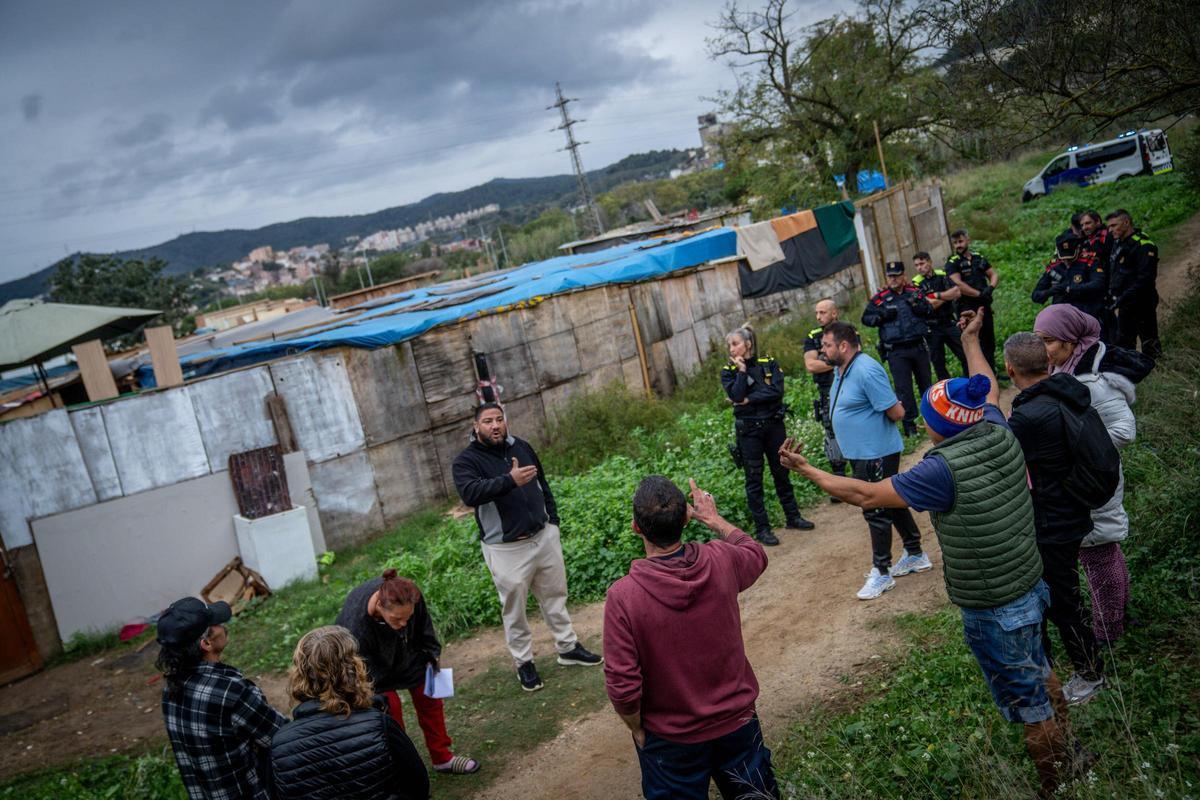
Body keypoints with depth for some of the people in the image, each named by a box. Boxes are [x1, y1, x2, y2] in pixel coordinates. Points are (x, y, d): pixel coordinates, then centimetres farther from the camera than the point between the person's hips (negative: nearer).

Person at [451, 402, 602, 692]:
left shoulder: (522, 447, 6)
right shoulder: (465, 461, -11)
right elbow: (469, 493, -31)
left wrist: (553, 520, 12)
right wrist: (510, 480, -39)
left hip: (544, 536, 5)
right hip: (505, 548, -5)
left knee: (555, 595, 16)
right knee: (514, 608, 4)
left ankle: (568, 647, 31)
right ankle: (524, 662, 19)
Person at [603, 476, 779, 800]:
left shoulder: (622, 596, -27)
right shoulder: (721, 560, -17)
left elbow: (622, 687, -22)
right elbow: (756, 554, 8)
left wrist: (638, 731, -3)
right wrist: (713, 518, 20)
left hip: (671, 738, -2)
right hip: (737, 722, 3)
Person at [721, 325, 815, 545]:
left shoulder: (769, 363, 1)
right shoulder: (728, 371, -1)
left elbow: (777, 390, -13)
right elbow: (736, 396, -17)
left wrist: (750, 399, -16)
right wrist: (742, 370, -16)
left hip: (774, 425, 1)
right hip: (748, 430, -1)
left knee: (782, 473, 13)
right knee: (754, 480, 3)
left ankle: (793, 516, 28)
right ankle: (761, 528, 10)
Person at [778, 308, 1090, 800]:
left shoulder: (944, 469, -28)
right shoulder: (999, 434, -8)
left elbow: (866, 495, -20)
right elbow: (989, 390, 15)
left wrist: (805, 469, -10)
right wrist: (970, 341, 30)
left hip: (993, 610, -8)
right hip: (1031, 587, 9)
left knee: (1028, 704, 10)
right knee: (1039, 673, 30)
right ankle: (1067, 753, 50)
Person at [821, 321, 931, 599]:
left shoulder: (866, 371, -24)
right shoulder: (841, 370, 7)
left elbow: (896, 412, -23)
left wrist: (876, 423, -6)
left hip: (877, 454, -10)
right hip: (860, 453, 10)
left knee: (876, 510, 0)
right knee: (891, 502, 20)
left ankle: (881, 573, 12)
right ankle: (916, 555, 35)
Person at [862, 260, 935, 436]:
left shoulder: (914, 292, 7)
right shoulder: (879, 298, -1)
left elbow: (930, 311, 7)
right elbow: (866, 318, 3)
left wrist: (919, 305, -13)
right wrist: (882, 316, -15)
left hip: (918, 346, 3)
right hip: (896, 351, -3)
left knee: (925, 382, 15)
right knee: (903, 388, -2)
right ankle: (909, 423, 6)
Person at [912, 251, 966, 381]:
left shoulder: (942, 275, 4)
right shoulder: (916, 283, -5)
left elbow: (958, 292, -9)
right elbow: (930, 305, -16)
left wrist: (937, 295, -13)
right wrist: (948, 295, -9)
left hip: (949, 322, 3)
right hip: (932, 327, -2)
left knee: (965, 355, 7)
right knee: (938, 362, 4)